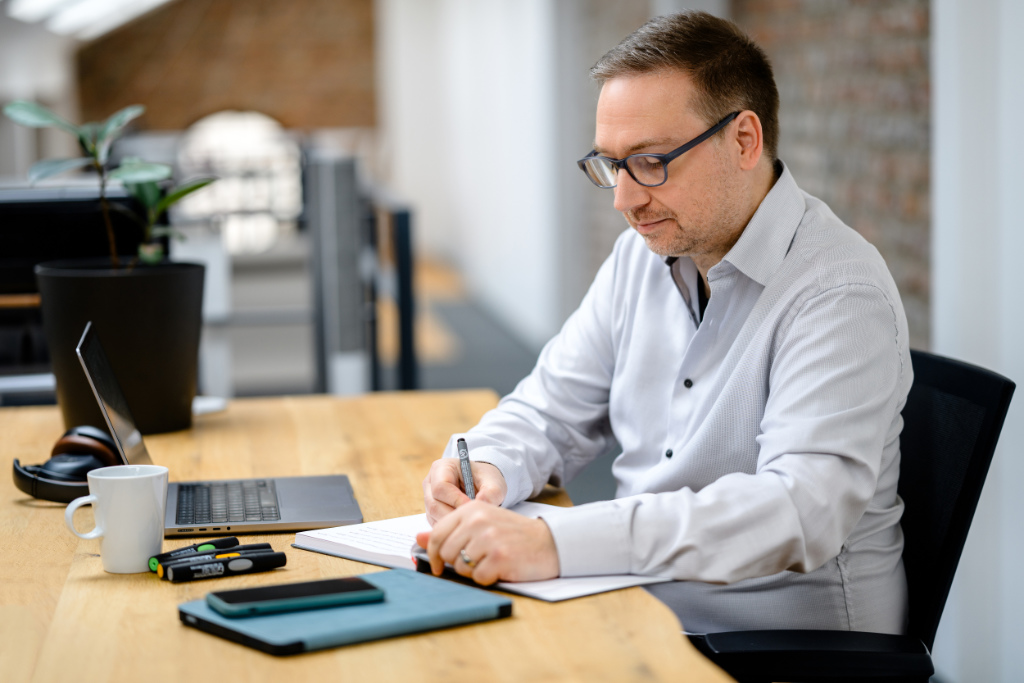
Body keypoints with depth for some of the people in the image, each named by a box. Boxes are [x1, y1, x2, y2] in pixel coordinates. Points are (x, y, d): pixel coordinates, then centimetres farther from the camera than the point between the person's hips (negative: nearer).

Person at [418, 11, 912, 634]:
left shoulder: (840, 294, -18)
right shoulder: (641, 254, 7)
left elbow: (802, 511, -31)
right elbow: (553, 411, 14)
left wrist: (556, 542, -40)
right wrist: (488, 466, -11)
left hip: (791, 641, -7)